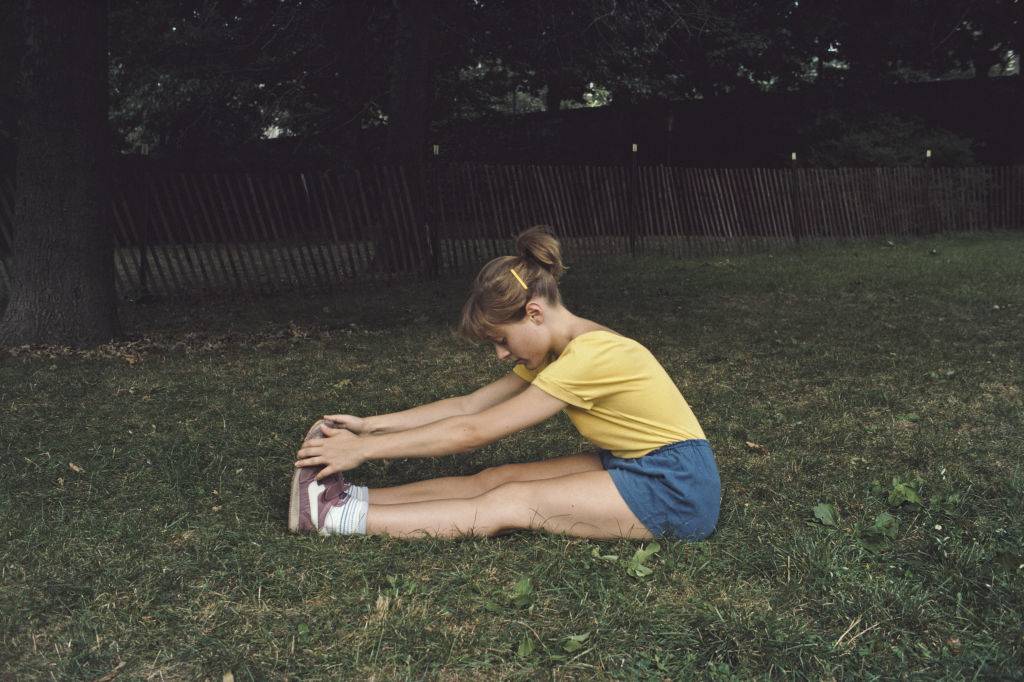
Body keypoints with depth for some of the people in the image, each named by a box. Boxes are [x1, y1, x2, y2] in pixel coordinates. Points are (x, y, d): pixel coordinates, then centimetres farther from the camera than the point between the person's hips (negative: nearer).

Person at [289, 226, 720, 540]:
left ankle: (336, 516, -14)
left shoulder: (589, 355, -24)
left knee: (508, 505, -16)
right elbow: (469, 405, 4)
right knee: (496, 479, -4)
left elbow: (474, 432, -22)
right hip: (631, 465, 9)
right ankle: (344, 497, -3)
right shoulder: (556, 349, 4)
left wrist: (365, 449, -17)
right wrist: (371, 425, -2)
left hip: (678, 488, -9)